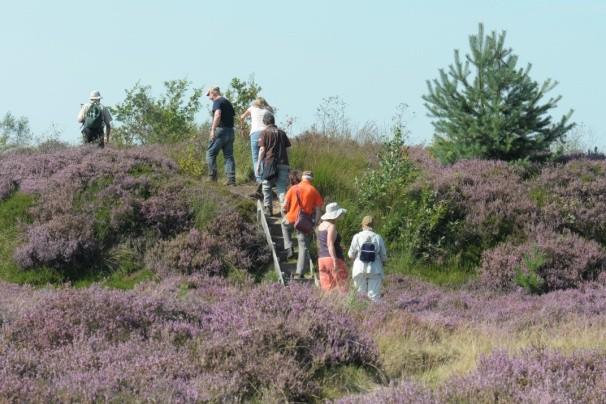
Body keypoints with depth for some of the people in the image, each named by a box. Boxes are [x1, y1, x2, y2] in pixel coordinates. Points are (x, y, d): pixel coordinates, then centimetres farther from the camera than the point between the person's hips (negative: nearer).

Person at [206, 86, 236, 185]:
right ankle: (231, 179, 1)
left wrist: (213, 130, -27)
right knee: (229, 156, 7)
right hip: (230, 131, 8)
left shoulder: (217, 102, -7)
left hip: (221, 130, -8)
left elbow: (218, 115, -23)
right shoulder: (228, 102, 20)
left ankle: (212, 177, -5)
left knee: (211, 153, 0)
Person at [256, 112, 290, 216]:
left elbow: (262, 150, -3)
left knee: (267, 187, 12)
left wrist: (258, 165, 0)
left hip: (269, 162, -3)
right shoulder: (282, 133, 15)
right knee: (281, 188, 1)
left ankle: (268, 208, 10)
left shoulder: (265, 132, 3)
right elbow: (287, 149, 14)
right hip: (283, 163, 3)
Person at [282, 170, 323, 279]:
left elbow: (284, 206, 0)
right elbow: (318, 210, -2)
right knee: (304, 247, 5)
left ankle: (288, 248, 23)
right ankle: (299, 273, -1)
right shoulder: (314, 191, -1)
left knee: (284, 225, 37)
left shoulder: (293, 188, 0)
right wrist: (314, 223, 7)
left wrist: (285, 213, 21)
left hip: (291, 220, 1)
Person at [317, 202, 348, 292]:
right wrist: (335, 261, -22)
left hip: (322, 259, 8)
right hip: (333, 258, -8)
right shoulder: (332, 226, -11)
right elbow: (330, 244, -19)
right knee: (341, 287, -8)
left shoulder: (321, 225, 14)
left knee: (326, 287, 4)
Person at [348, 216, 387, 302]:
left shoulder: (357, 237, -4)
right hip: (375, 270, 0)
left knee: (361, 293, 9)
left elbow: (351, 255, 0)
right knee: (374, 296, 2)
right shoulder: (378, 238, -1)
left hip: (360, 269, 0)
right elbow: (384, 257, 2)